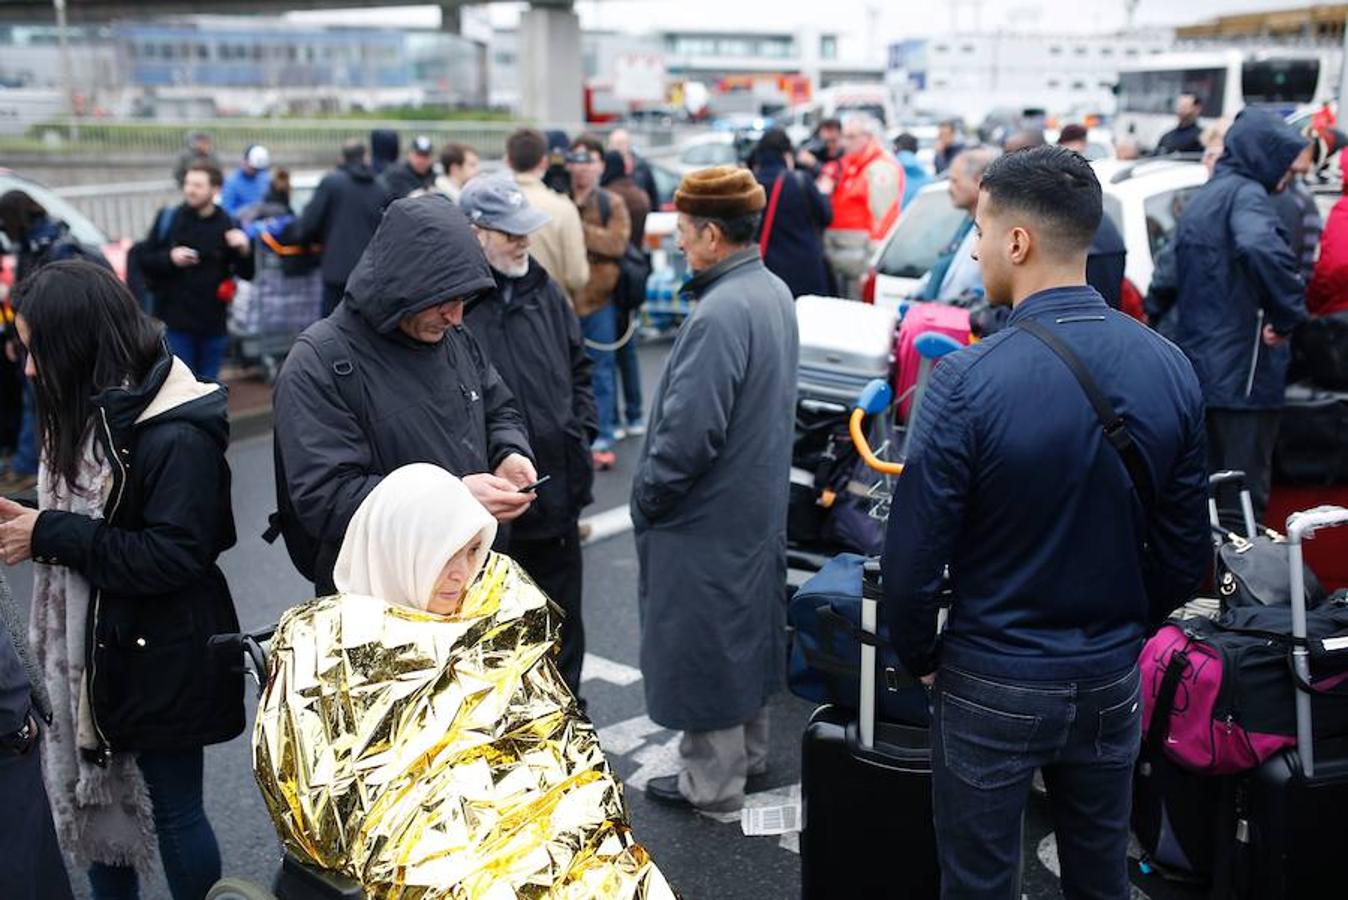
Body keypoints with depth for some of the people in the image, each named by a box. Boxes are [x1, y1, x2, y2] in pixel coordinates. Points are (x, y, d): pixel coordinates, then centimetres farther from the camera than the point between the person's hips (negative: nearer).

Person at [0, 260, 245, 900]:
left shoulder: (175, 436, -23)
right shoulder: (91, 411, 4)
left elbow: (172, 556, -26)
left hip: (160, 656, -8)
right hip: (93, 643, 9)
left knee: (172, 809, 9)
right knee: (89, 796, 20)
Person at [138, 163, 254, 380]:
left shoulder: (227, 225, -1)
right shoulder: (168, 219, 1)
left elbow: (247, 274, -1)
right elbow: (145, 260, 6)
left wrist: (244, 250, -20)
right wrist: (169, 258, -13)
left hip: (213, 324, 1)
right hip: (175, 322, -1)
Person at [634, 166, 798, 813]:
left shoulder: (721, 313, -27)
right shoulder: (775, 292, 3)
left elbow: (690, 429, -28)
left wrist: (647, 495, -13)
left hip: (707, 517, -9)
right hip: (760, 502, 10)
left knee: (701, 645, 6)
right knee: (746, 626, 22)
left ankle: (712, 781, 21)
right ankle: (749, 752, 39)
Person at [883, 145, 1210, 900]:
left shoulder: (969, 381, -23)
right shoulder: (1172, 369, -7)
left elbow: (914, 556, -18)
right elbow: (1187, 552, 1)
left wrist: (918, 658, 0)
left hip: (993, 683, -5)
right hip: (1113, 678, 5)